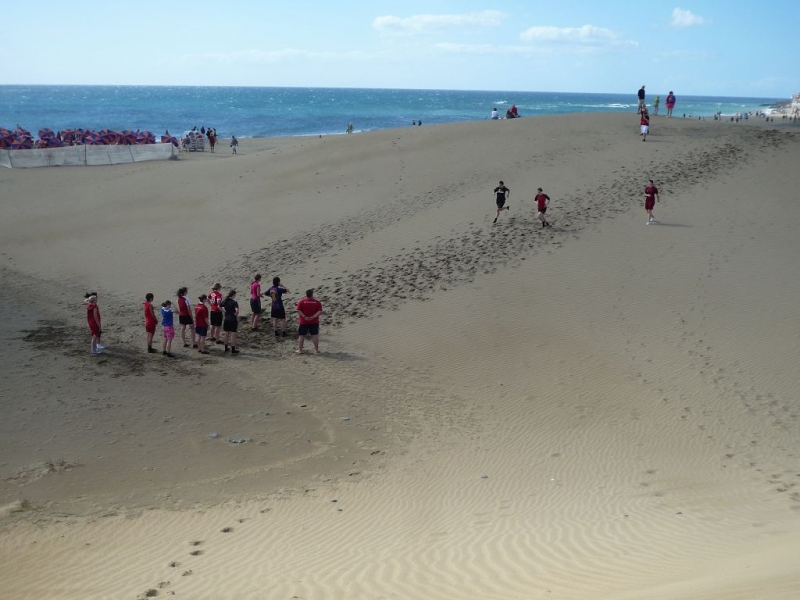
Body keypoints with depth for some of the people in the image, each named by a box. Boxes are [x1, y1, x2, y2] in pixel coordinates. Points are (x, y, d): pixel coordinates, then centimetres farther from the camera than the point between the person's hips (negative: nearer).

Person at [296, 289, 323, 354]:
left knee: (301, 335, 7)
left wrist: (304, 317, -16)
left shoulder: (301, 302, -5)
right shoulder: (317, 302, -2)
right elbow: (320, 311, -11)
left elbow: (298, 311, -15)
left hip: (303, 322, -1)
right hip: (314, 322, 1)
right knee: (315, 335, 9)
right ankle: (316, 349, 13)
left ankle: (300, 350, 9)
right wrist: (313, 317, -16)